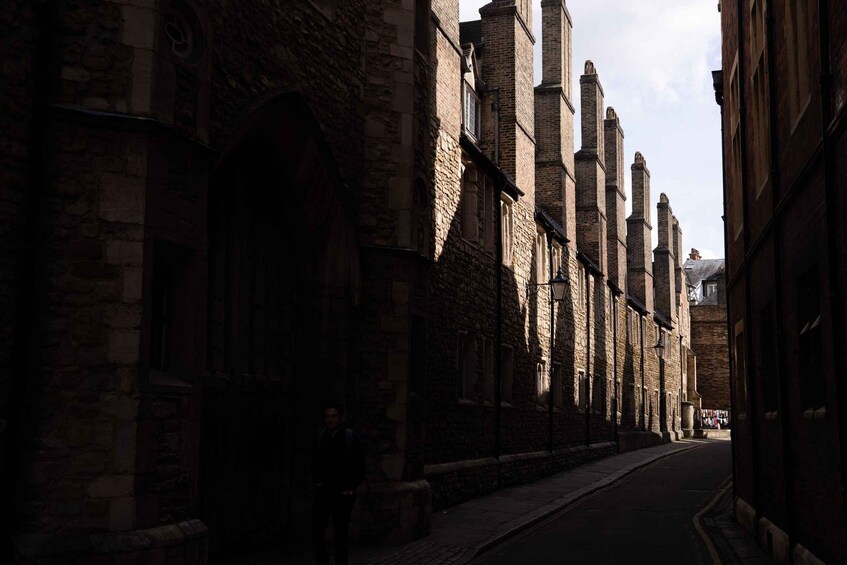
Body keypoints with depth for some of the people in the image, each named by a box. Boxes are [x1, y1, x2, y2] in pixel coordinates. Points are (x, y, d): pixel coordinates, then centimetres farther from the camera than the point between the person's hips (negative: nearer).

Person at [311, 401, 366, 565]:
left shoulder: (351, 437, -7)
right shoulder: (320, 437, 4)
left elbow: (359, 468, -2)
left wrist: (350, 488, -7)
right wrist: (317, 482, 7)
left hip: (343, 494, -3)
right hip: (323, 493, 3)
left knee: (340, 536, 2)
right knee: (316, 533, -5)